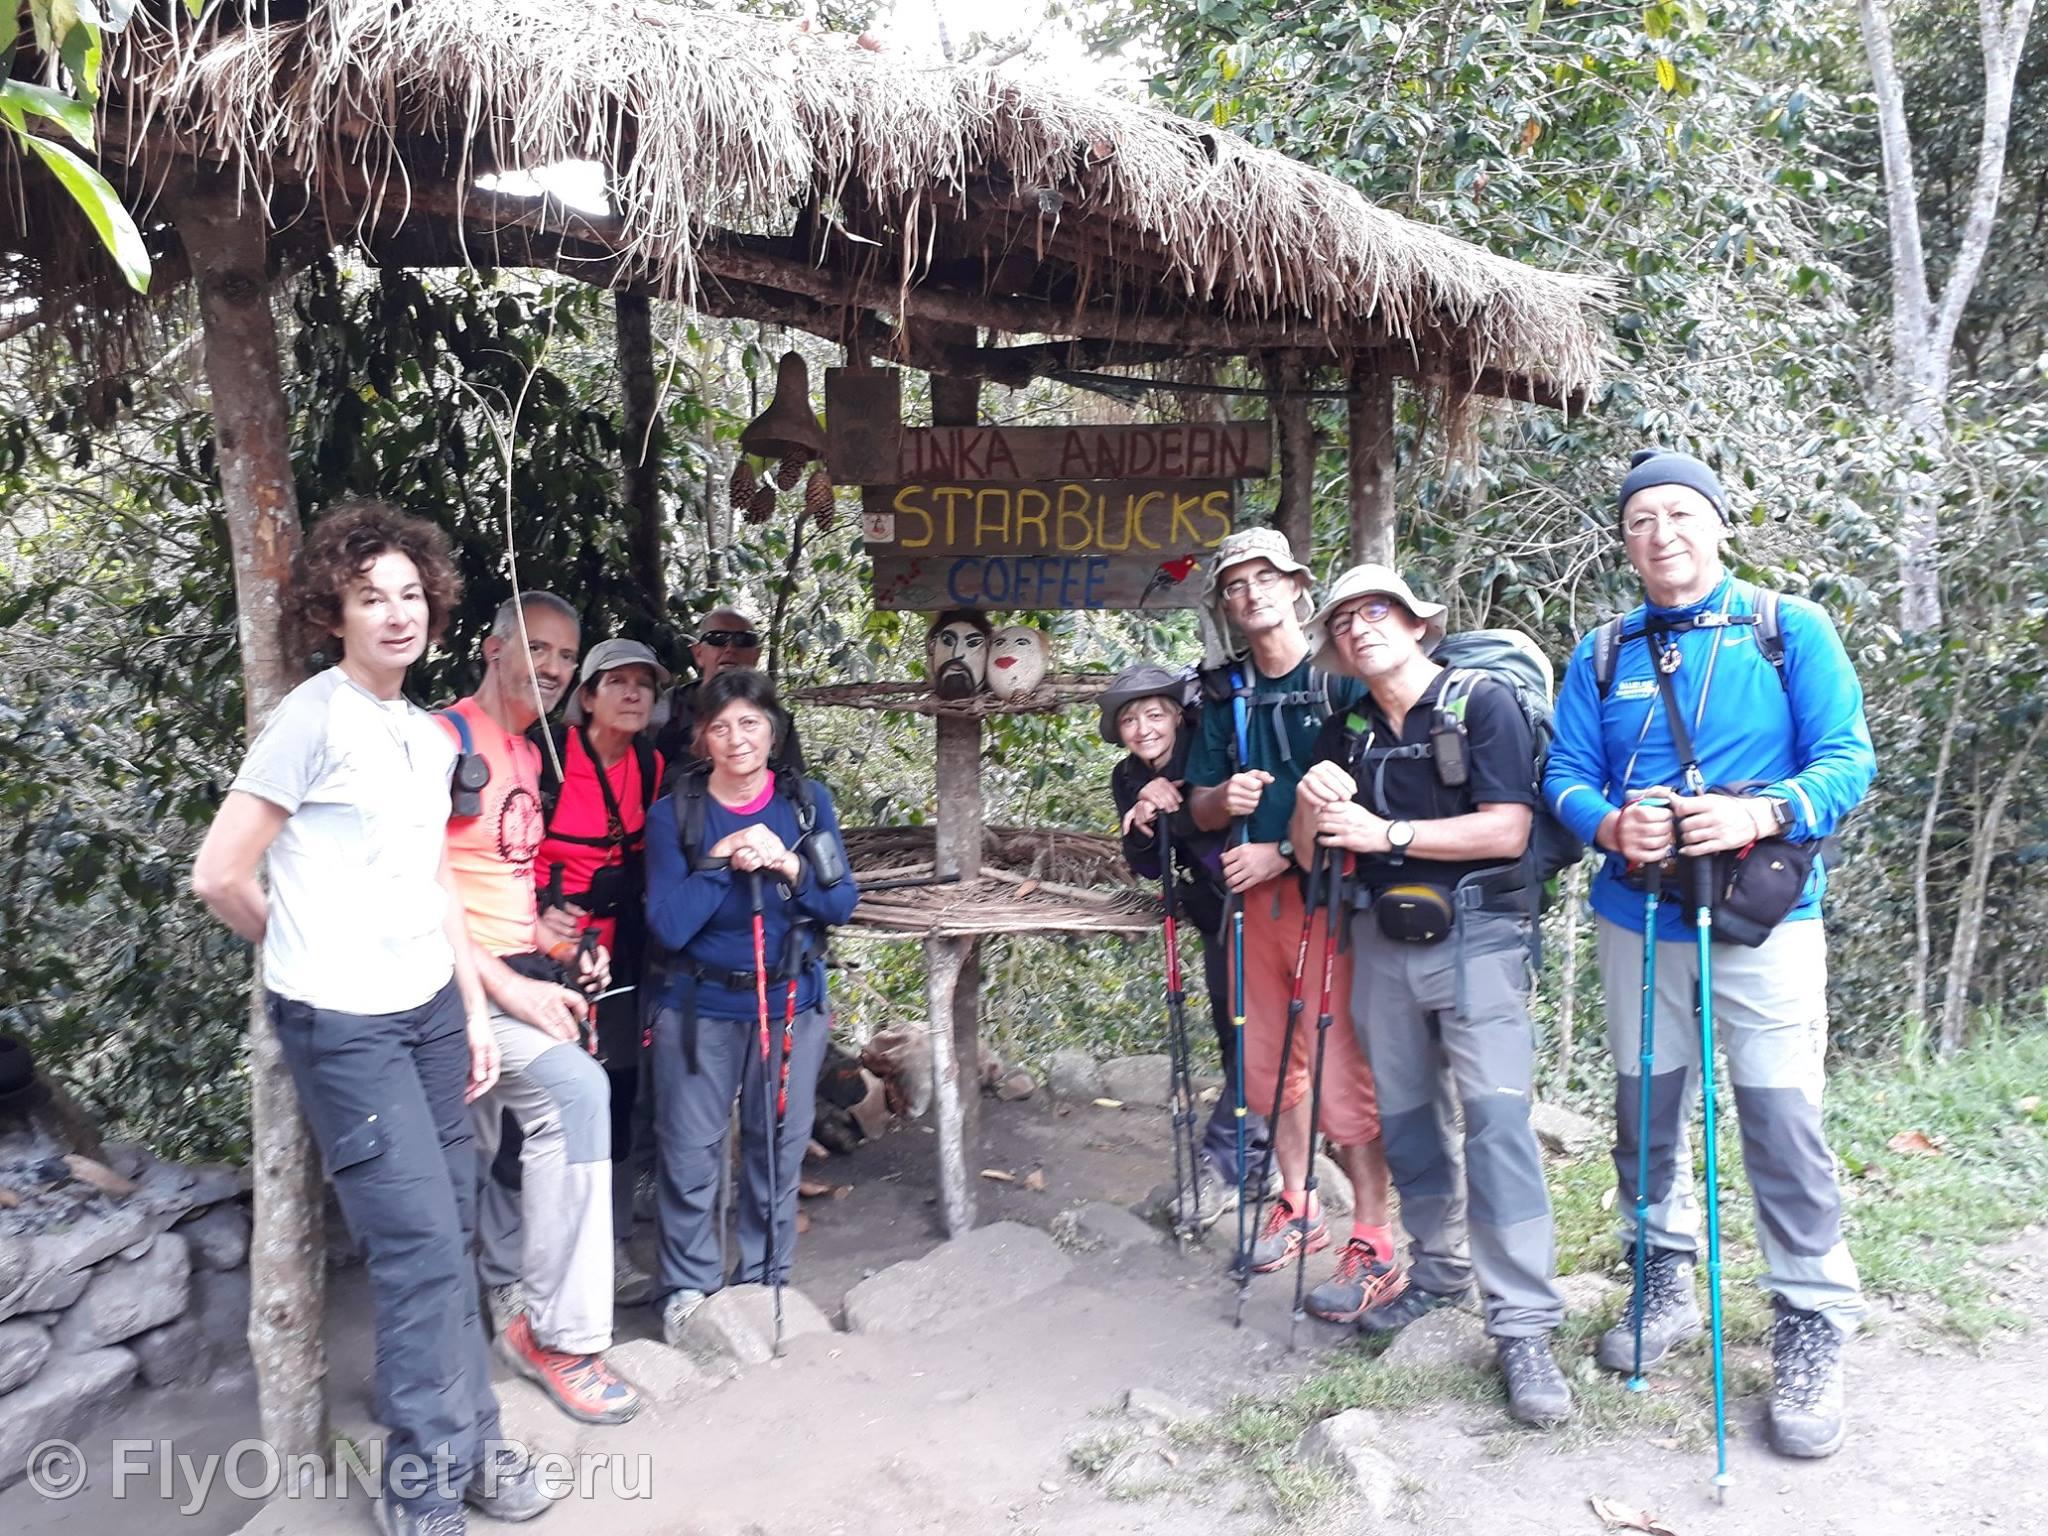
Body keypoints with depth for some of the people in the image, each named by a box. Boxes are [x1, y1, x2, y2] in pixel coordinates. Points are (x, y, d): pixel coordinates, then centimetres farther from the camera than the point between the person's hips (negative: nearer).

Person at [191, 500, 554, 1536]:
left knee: (449, 1230, 11)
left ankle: (467, 1443, 25)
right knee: (422, 1245, -5)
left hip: (431, 1011, 7)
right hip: (344, 1023, -7)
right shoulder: (314, 718, -12)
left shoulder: (429, 735, 10)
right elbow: (219, 877, -12)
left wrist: (473, 1008, 14)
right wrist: (306, 949, 4)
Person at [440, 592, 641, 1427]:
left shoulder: (529, 756, 16)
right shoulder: (448, 739, -12)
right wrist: (508, 985, -21)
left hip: (519, 977, 9)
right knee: (575, 1089, -27)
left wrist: (562, 949, 9)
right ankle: (563, 1334, -17)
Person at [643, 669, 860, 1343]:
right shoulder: (673, 815, -7)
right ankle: (688, 1287, 23)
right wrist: (721, 864, -22)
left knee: (779, 1150, 11)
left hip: (792, 1005, 2)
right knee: (690, 1155, 2)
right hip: (700, 1010, -2)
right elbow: (668, 927, -13)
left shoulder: (806, 801, -1)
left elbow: (843, 903, -3)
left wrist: (789, 865, -20)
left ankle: (765, 1281, 29)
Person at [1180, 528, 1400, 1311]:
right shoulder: (1226, 696, 10)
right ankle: (1298, 1208, 31)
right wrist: (1224, 799, -12)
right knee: (1267, 1063, 14)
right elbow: (1198, 809, 10)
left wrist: (1282, 851, -16)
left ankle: (1373, 1246, 5)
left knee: (1342, 1075, -7)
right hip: (1255, 896, 6)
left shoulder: (1343, 680, -7)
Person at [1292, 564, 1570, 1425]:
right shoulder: (1346, 731, 10)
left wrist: (1388, 833, -19)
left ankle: (1524, 1328, -6)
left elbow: (1508, 831, -15)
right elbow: (1311, 853, 7)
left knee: (1496, 1119, -12)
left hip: (1474, 934, -5)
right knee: (1405, 1118, 12)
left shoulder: (1481, 704, -6)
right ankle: (1440, 1272, 29)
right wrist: (1312, 806, -15)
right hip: (1381, 940, 6)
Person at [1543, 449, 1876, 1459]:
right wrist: (1612, 825, -18)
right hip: (1637, 921, 4)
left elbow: (1846, 759, -7)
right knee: (1645, 1111, 13)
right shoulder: (1602, 655, 8)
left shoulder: (1790, 628, 0)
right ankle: (1663, 1286, 33)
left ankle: (1812, 1335, 12)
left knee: (1783, 1123, -5)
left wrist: (1760, 815, -25)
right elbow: (1564, 777, 3)